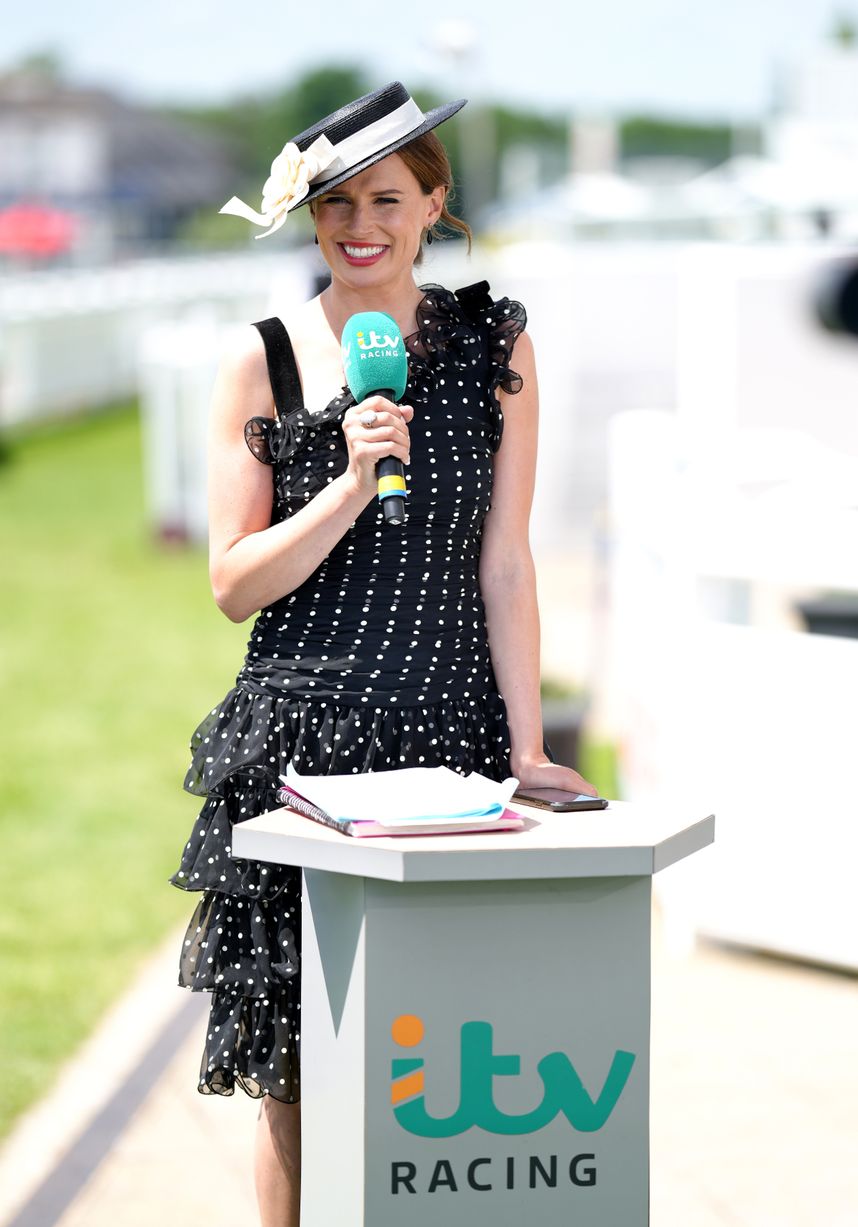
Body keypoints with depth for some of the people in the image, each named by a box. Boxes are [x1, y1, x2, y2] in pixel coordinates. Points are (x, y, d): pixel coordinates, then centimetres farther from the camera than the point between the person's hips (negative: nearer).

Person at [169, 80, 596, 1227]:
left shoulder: (494, 344, 6)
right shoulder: (265, 358, 2)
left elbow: (503, 563, 5)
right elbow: (235, 584, -1)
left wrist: (527, 748, 0)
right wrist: (352, 481, -15)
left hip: (451, 726, 1)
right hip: (301, 735, -1)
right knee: (296, 1075, 1)